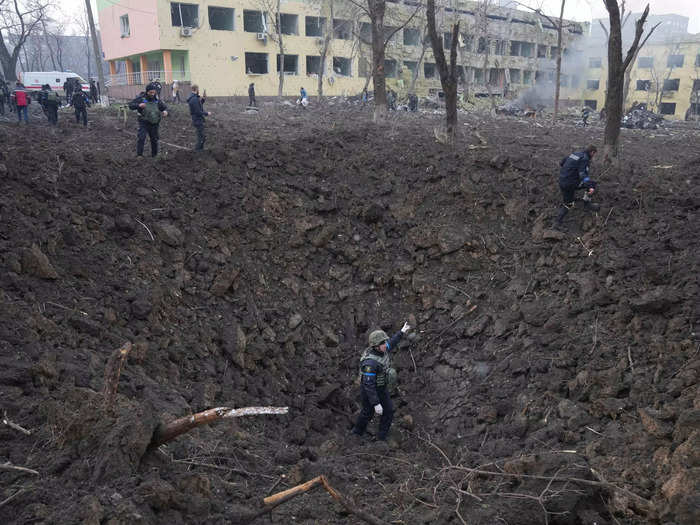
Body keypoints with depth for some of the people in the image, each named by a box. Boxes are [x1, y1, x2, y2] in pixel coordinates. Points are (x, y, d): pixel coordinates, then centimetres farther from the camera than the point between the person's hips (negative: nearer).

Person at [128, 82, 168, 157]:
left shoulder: (157, 100, 2)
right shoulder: (141, 98, -7)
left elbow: (165, 107, 12)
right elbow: (130, 105, -6)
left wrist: (165, 111, -13)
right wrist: (138, 105, -26)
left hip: (154, 124, 3)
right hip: (144, 123, -3)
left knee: (154, 140, 12)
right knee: (141, 138, -15)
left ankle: (154, 155, 27)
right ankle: (139, 155, -7)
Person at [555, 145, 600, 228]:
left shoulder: (575, 153, 14)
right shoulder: (585, 159, -10)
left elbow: (562, 162, 23)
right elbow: (583, 174, -25)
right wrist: (590, 187, -36)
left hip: (561, 181, 8)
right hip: (570, 183, -8)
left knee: (567, 203, 20)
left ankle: (558, 222, 19)